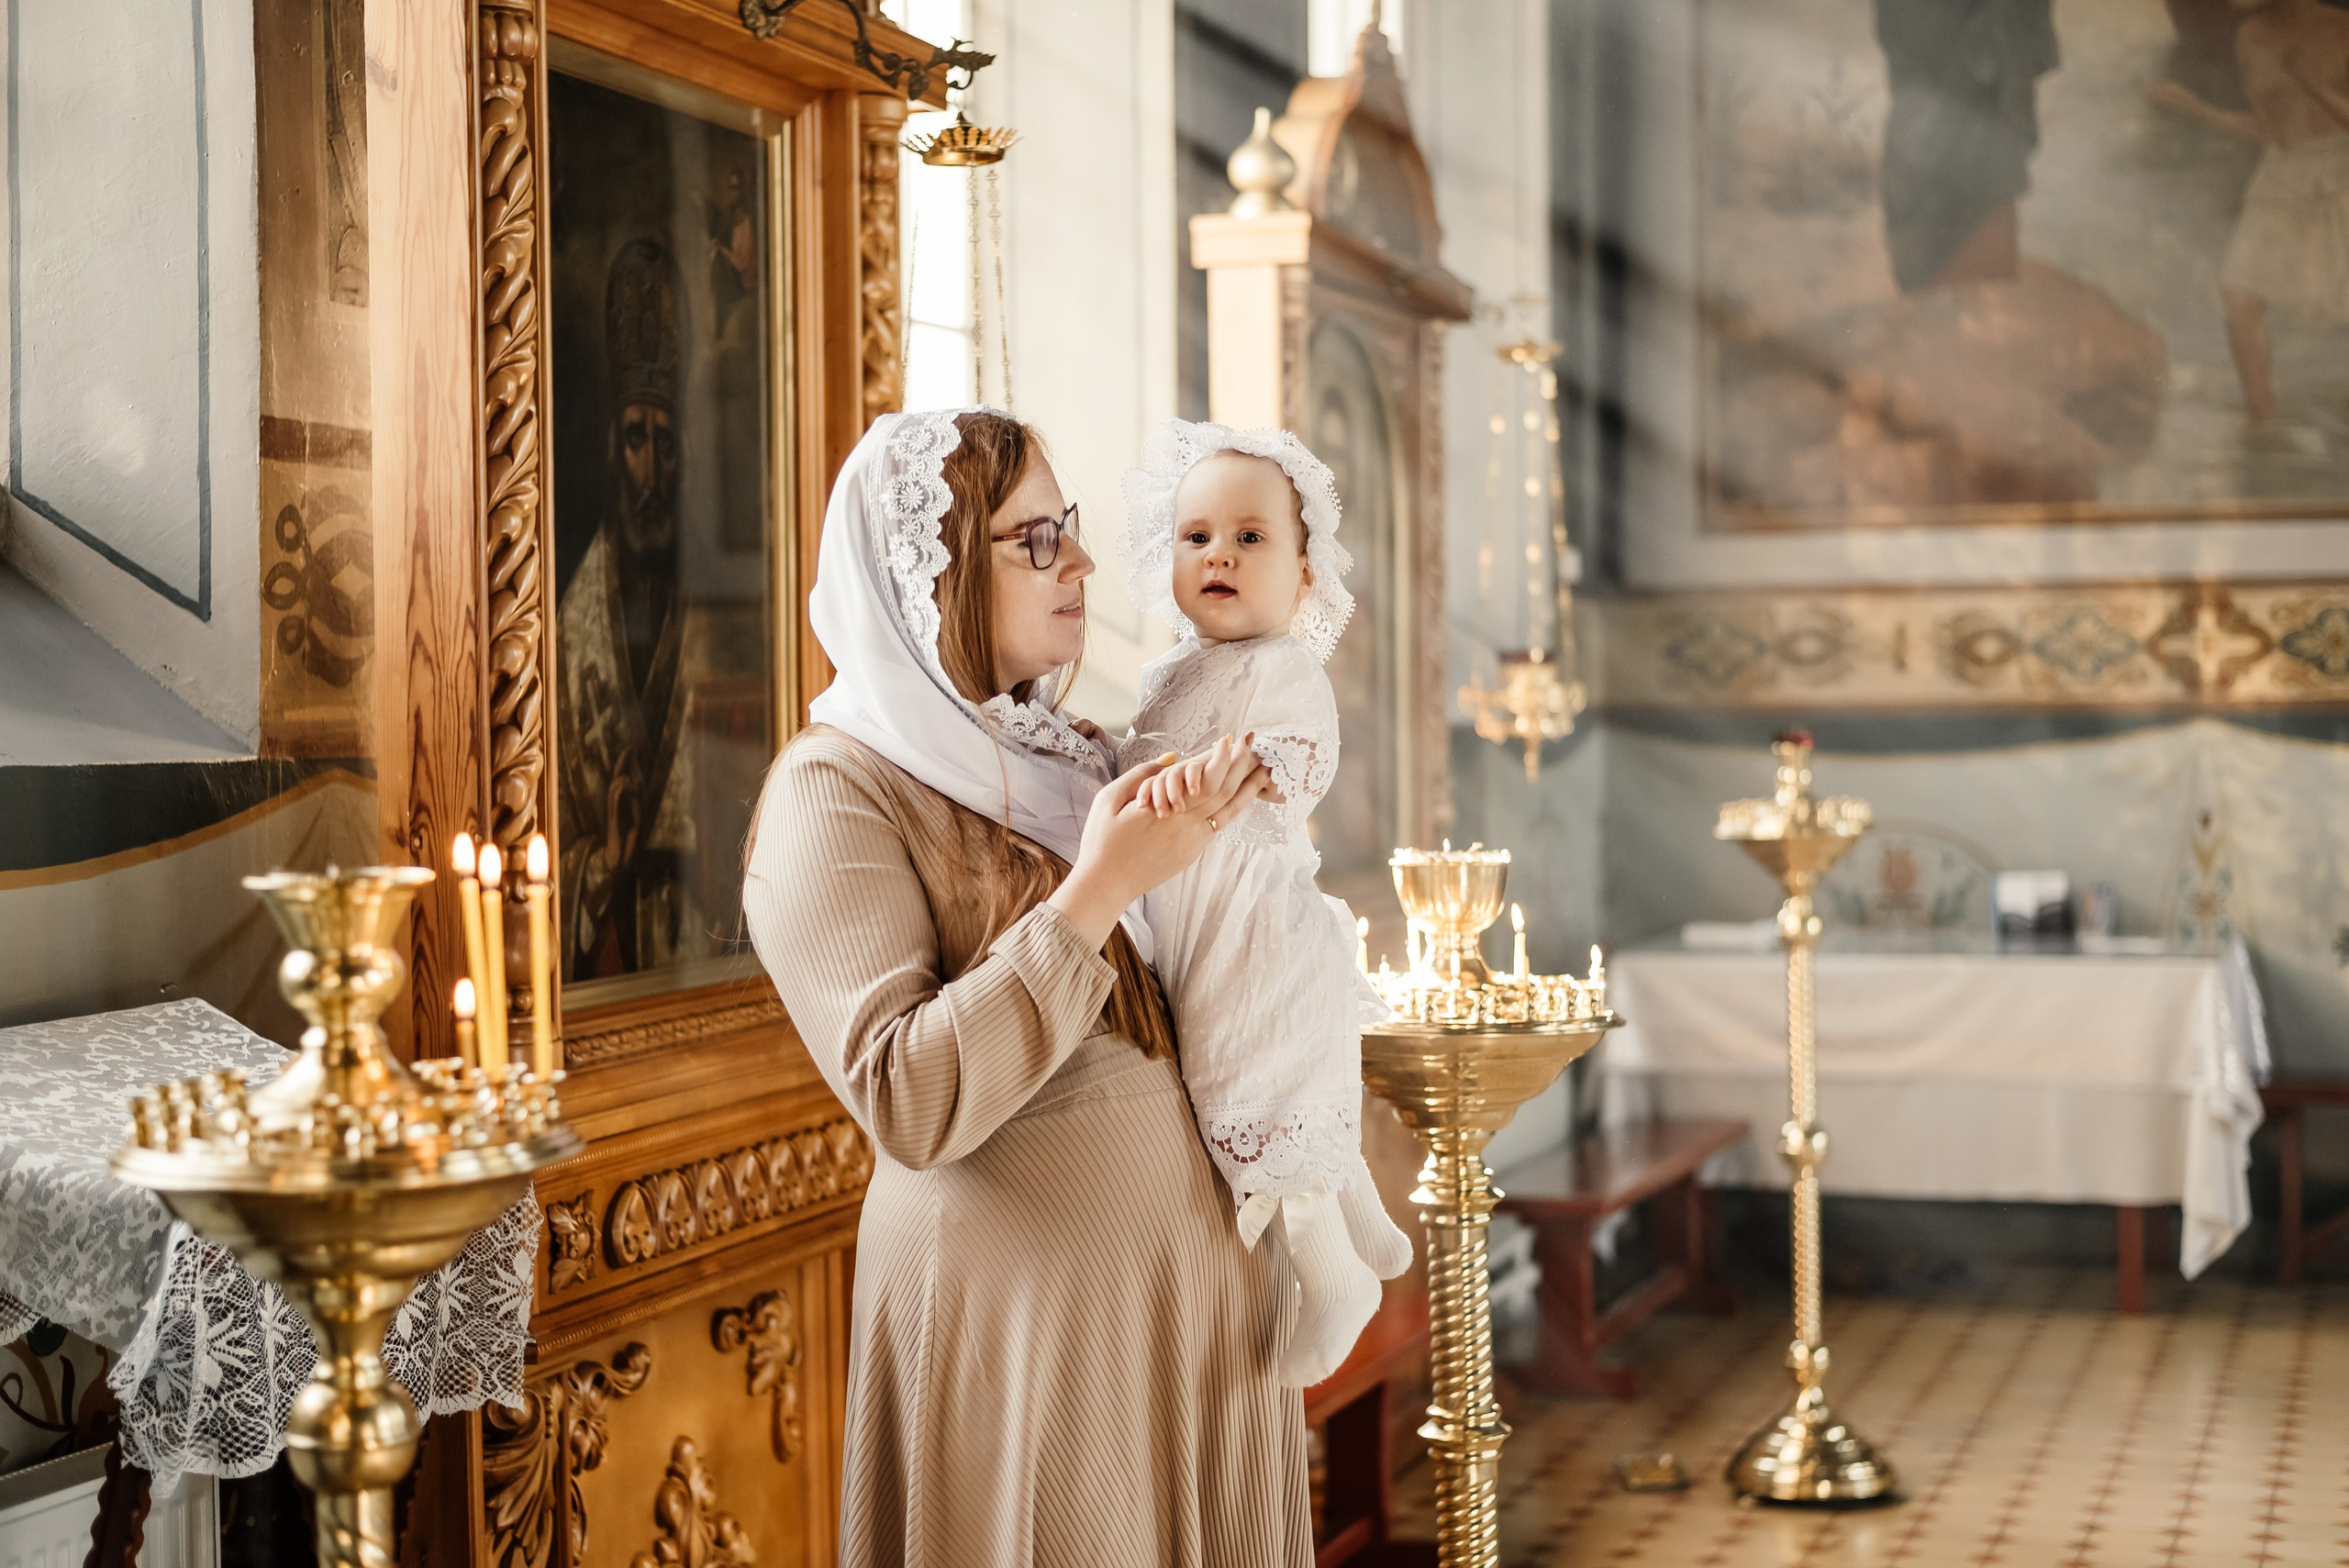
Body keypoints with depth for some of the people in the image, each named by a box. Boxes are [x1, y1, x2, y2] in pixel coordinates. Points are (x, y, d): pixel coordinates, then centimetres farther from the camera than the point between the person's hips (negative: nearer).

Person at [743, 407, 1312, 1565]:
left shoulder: (1065, 756, 10)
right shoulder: (837, 793, -12)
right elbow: (910, 1103, -23)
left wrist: (1217, 821, 3)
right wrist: (1099, 890, -24)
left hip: (1199, 1275, 7)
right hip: (1021, 1307, -7)